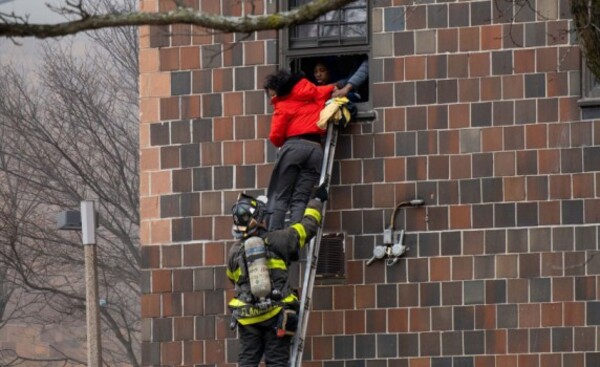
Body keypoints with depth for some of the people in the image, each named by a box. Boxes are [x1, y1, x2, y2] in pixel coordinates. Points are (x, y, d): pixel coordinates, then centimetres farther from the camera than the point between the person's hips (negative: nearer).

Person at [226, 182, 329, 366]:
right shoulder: (276, 240, -4)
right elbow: (308, 226, 7)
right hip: (276, 314, -2)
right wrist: (316, 201, 23)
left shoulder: (234, 252, 4)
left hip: (248, 316, 2)